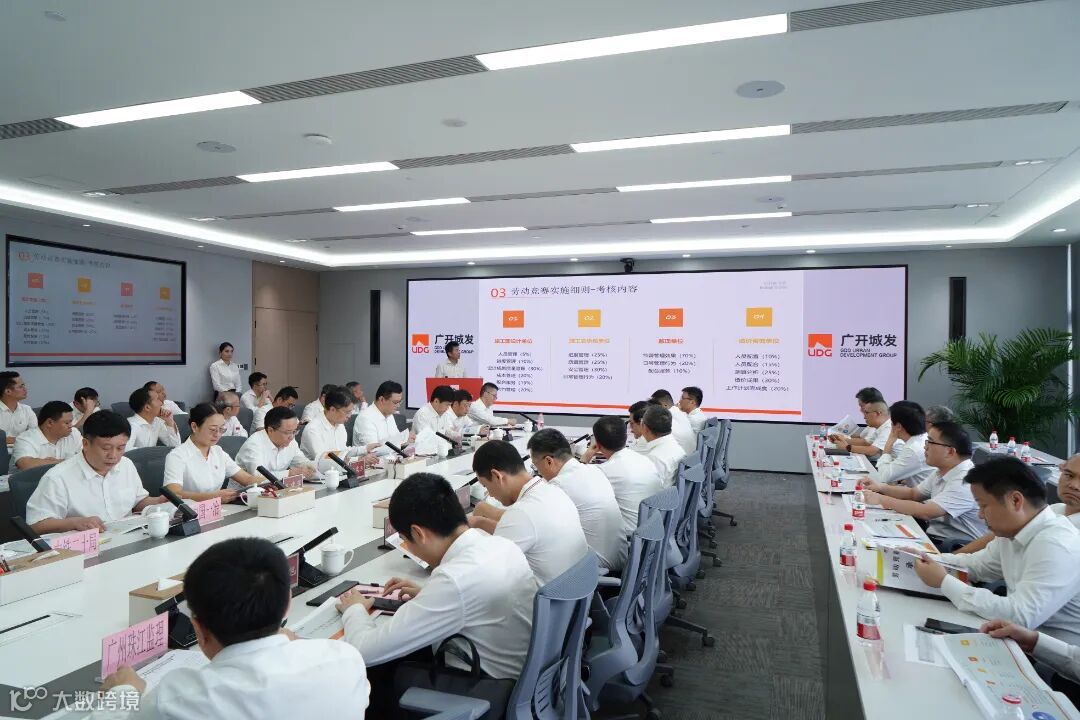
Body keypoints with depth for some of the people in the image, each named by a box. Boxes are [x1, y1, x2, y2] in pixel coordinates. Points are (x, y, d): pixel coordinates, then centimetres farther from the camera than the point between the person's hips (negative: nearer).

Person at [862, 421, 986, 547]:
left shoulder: (966, 481, -23)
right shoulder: (941, 471, 6)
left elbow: (925, 512, -28)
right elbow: (913, 493, 18)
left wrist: (882, 500, -19)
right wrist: (881, 487, 0)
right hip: (935, 537, 8)